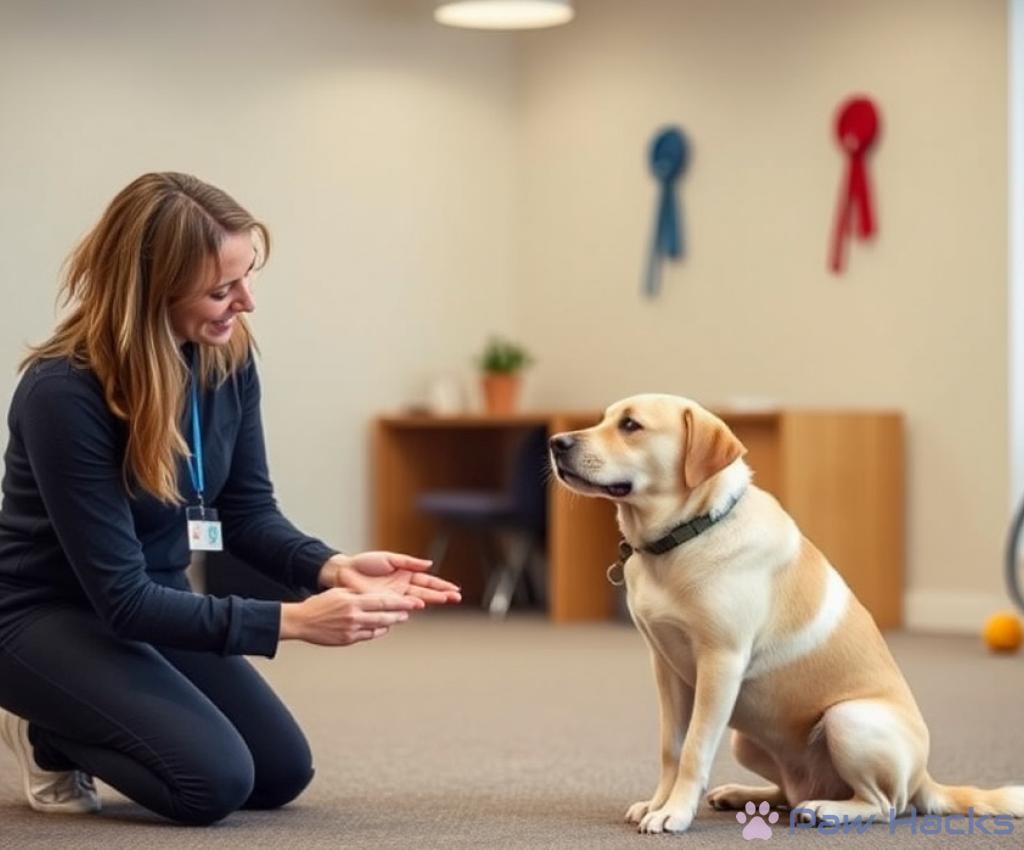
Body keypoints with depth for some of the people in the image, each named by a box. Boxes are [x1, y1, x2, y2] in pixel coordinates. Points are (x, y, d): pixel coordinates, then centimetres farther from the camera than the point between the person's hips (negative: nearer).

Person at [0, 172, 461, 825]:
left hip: (157, 600, 7)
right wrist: (292, 621, -34)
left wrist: (334, 569, -22)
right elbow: (120, 594, -30)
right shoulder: (63, 392, -30)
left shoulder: (228, 357, -10)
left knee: (282, 773, 3)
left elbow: (249, 513, -2)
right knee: (214, 780, -22)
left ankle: (79, 718, 19)